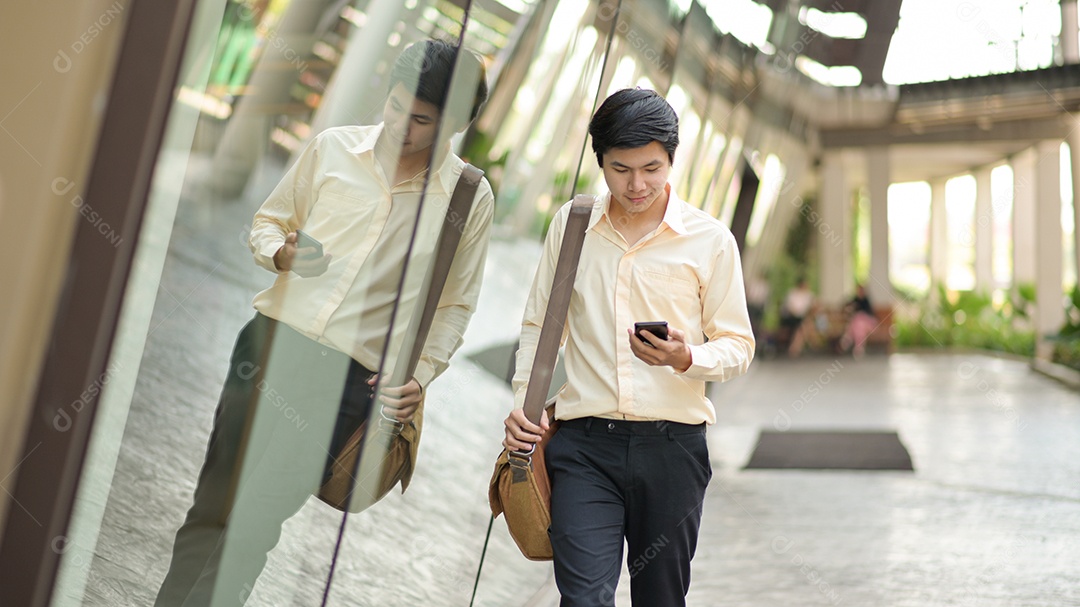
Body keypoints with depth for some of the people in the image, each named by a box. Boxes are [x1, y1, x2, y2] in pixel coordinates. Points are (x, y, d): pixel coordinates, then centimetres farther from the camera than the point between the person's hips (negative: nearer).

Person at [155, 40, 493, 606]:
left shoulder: (470, 197, 1)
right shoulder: (333, 146, 5)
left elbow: (454, 304, 8)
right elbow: (268, 219, 16)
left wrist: (421, 374, -4)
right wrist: (283, 253, -6)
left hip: (348, 379, -2)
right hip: (272, 341, 2)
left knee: (256, 522, -1)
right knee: (215, 505, 4)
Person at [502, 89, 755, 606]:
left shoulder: (710, 240, 0)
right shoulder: (570, 224, 7)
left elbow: (738, 346, 4)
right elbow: (539, 324, 15)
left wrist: (685, 359, -17)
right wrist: (523, 401, 2)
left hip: (672, 446, 0)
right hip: (584, 443, 1)